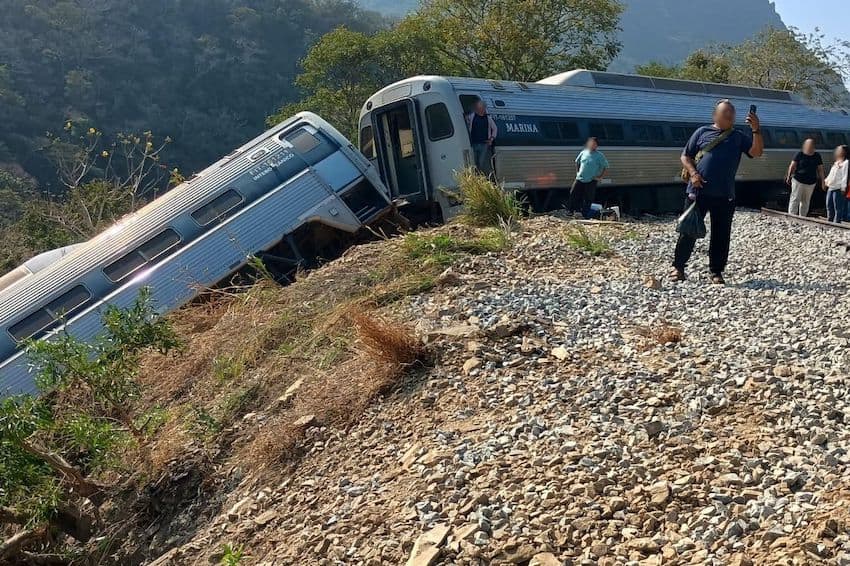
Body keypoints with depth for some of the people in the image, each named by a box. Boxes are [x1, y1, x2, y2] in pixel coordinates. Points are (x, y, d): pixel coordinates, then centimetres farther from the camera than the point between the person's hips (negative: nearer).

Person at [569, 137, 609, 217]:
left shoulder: (600, 156, -5)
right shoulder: (583, 153, 7)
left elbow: (606, 167, -2)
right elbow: (577, 162, 23)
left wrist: (600, 177, -7)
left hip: (591, 181, -4)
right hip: (580, 179, 4)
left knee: (588, 200, -1)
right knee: (573, 195, 3)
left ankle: (585, 215, 7)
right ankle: (572, 212, 15)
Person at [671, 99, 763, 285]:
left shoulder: (739, 136, 11)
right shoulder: (702, 132, 8)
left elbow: (757, 152, -1)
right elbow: (685, 156, 7)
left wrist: (756, 130, -14)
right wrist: (693, 173, -10)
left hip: (725, 195, 2)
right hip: (698, 191, -2)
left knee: (721, 234, 4)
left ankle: (716, 271, 15)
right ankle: (678, 266, 12)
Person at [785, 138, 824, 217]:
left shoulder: (817, 156, 4)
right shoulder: (800, 154, -4)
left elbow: (820, 169, 6)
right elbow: (792, 166, -4)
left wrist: (822, 181, 4)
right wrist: (789, 176, -10)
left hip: (811, 183, 3)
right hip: (798, 181, -3)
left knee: (806, 201, 10)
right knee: (795, 199, -7)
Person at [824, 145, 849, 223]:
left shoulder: (845, 163, -10)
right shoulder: (836, 162, 18)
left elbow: (845, 176, -14)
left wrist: (843, 187, -18)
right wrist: (826, 181, 22)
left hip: (838, 189, -9)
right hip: (830, 187, 9)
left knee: (838, 208, -5)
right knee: (829, 206, 15)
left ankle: (836, 222, -2)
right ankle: (829, 221, 26)